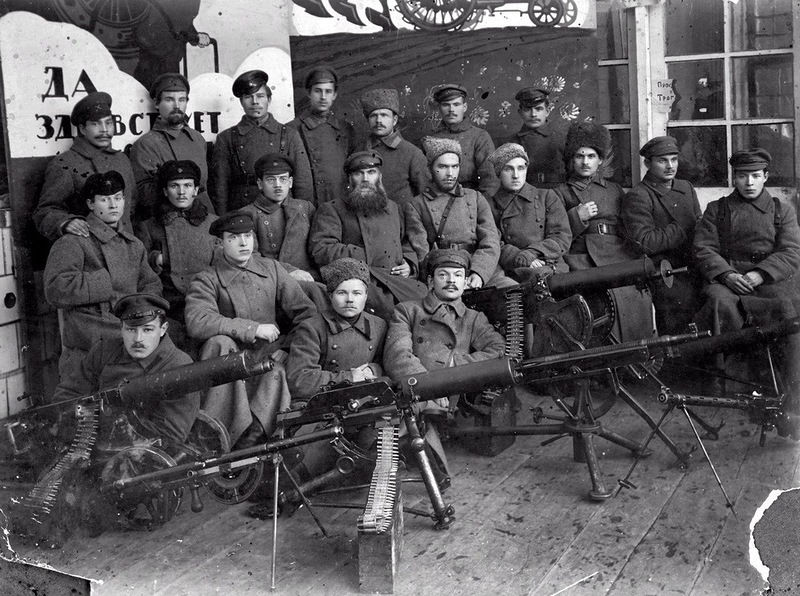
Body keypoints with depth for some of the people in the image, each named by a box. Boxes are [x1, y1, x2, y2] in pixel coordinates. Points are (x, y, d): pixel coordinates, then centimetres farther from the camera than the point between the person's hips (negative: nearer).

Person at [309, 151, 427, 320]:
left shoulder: (392, 208, 29)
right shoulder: (331, 210, 10)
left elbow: (406, 244, 37)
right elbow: (320, 251, -4)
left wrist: (409, 264, 13)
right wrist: (365, 257, -5)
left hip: (399, 279, 6)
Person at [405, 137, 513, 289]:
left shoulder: (476, 198, 20)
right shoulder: (415, 206, 13)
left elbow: (490, 244, 7)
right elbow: (421, 253, 0)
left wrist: (478, 273, -13)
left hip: (484, 274, 3)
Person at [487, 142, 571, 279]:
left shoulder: (547, 197, 19)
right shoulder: (490, 206, 15)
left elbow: (563, 238, 9)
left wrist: (530, 254, -8)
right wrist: (521, 259, -16)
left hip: (553, 269, 1)